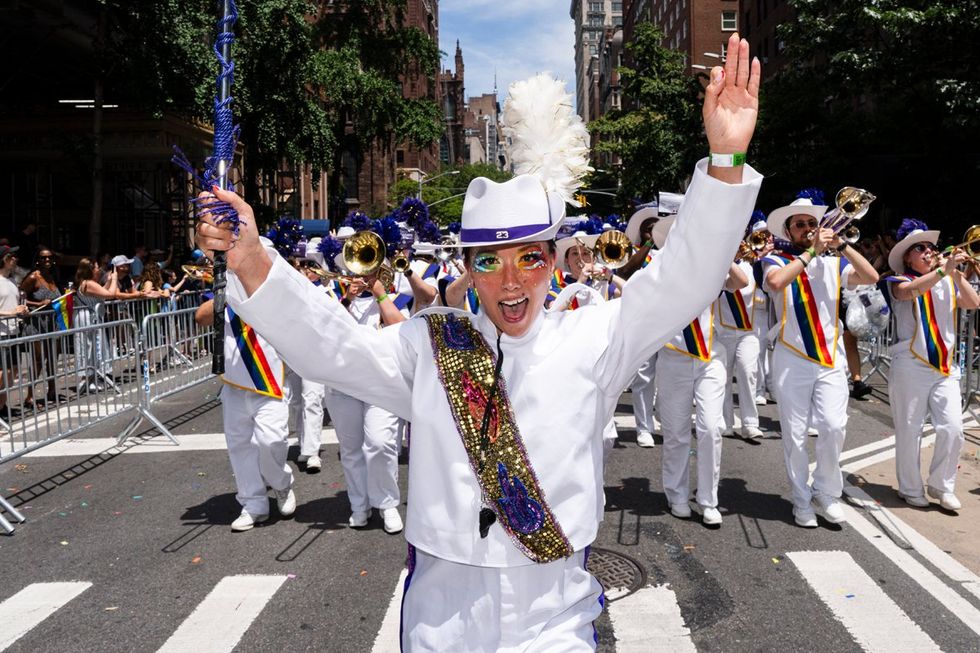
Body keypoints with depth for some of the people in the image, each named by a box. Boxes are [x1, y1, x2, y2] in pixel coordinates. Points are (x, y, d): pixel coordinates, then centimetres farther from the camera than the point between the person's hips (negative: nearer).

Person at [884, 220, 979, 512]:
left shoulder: (947, 283, 12)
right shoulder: (900, 281, -2)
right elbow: (910, 291, -25)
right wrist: (943, 269, -32)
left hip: (945, 367, 4)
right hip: (910, 367, -4)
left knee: (953, 429, -3)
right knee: (909, 431, 3)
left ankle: (941, 485, 15)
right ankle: (910, 489, 18)